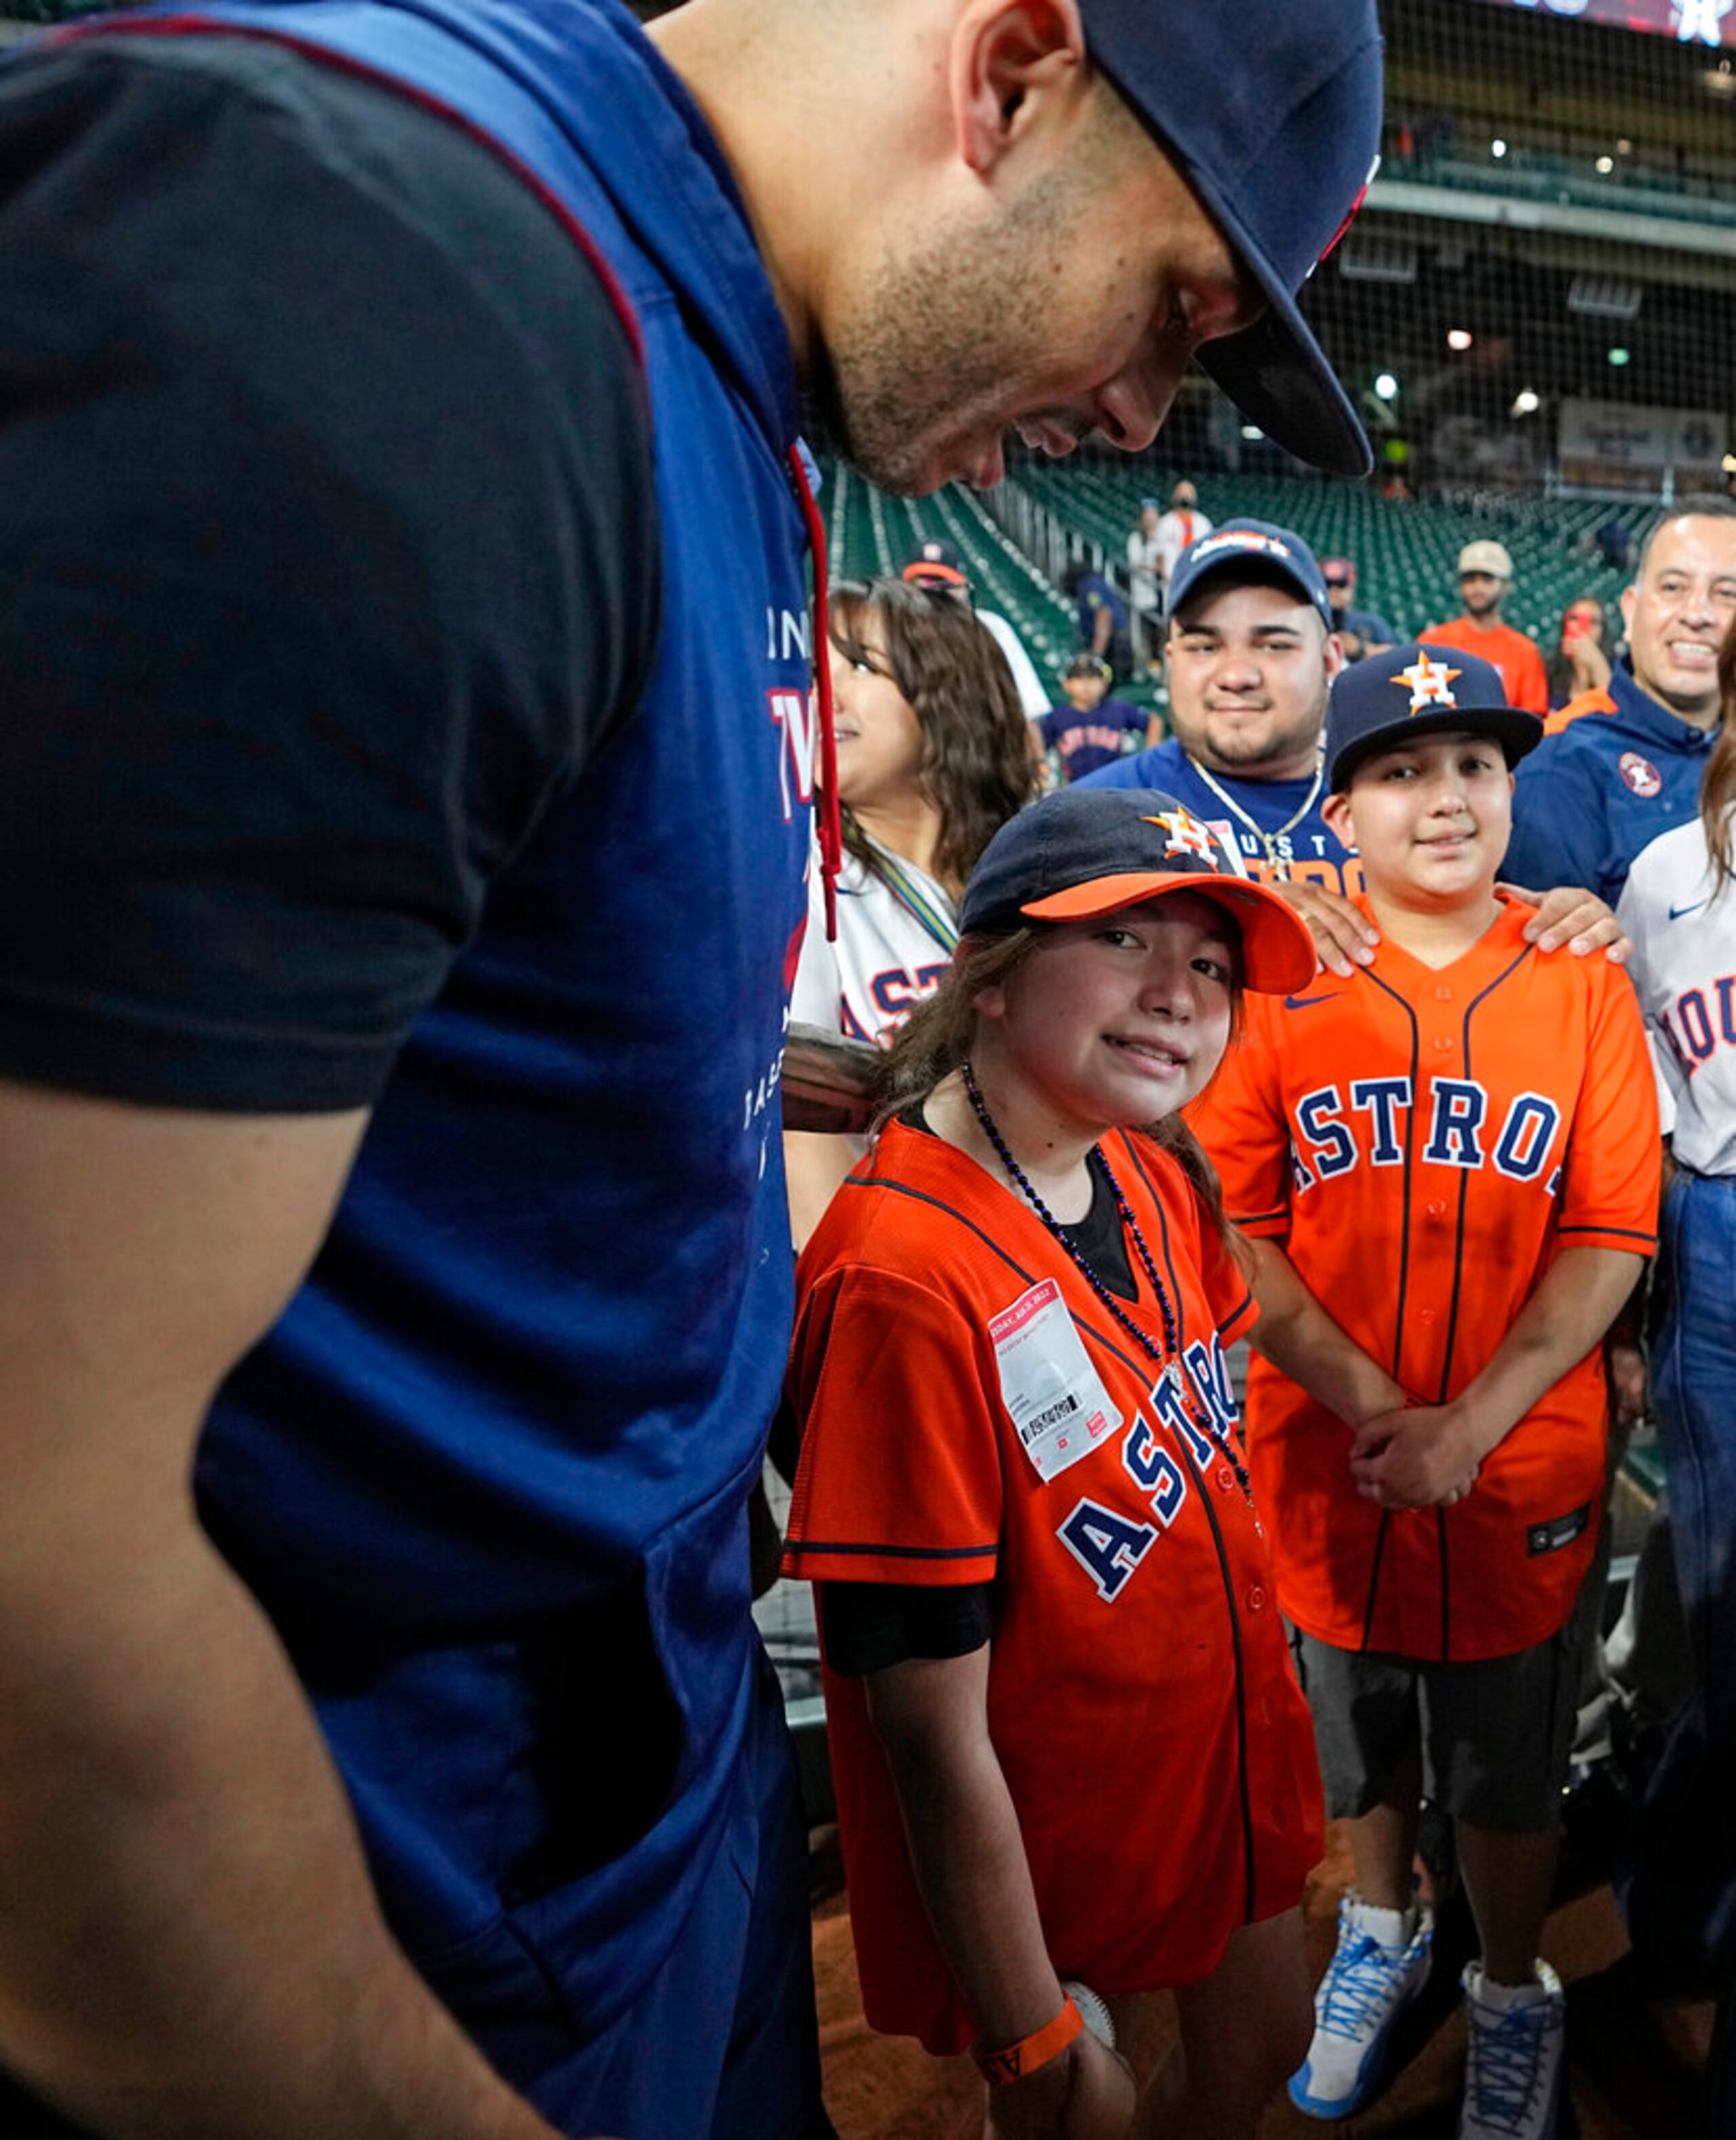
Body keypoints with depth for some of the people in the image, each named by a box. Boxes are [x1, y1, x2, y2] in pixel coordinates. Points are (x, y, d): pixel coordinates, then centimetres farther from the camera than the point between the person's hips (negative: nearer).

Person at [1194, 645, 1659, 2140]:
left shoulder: (1582, 984, -4)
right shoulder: (1286, 985, -5)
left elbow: (1610, 1237, -7)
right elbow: (1237, 1222, -6)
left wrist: (1473, 1422, -17)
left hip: (1522, 1471, 0)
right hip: (1328, 1458, 1)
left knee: (1509, 1776, 19)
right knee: (1359, 1747, 22)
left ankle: (1513, 1991, 47)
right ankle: (1383, 1934, 52)